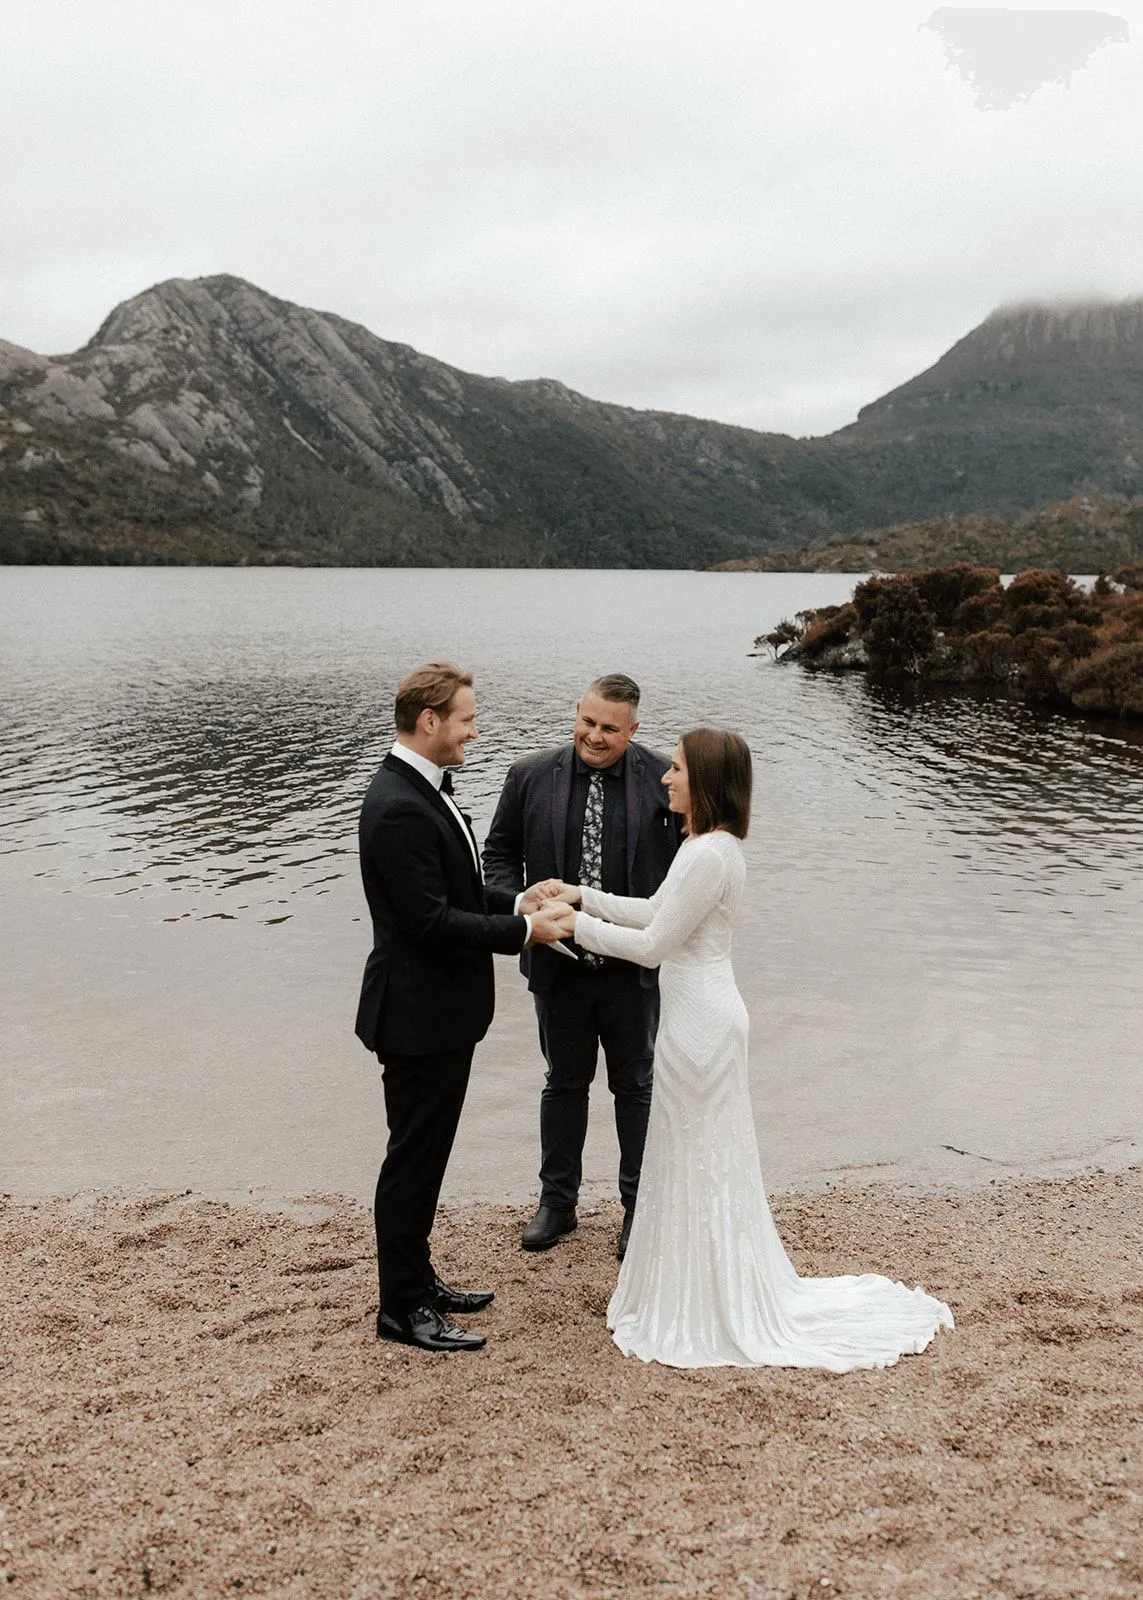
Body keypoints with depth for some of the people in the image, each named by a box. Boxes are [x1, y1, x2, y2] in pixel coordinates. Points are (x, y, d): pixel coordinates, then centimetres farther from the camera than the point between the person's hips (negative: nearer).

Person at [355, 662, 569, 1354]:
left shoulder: (423, 791, 8)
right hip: (419, 1016, -10)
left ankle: (418, 1281, 36)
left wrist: (517, 902, 5)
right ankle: (403, 1308, 20)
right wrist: (523, 930, -19)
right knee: (414, 1160, 4)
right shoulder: (400, 808, -25)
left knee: (425, 1157, 21)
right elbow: (430, 920, -26)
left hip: (441, 1012, 10)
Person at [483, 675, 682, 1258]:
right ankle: (557, 1200, 33)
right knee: (564, 1082, 17)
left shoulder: (662, 779, -7)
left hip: (635, 966, -1)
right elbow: (499, 853, 5)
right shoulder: (530, 776, -3)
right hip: (558, 964, 1)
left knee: (636, 1085, 14)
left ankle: (639, 1205, 30)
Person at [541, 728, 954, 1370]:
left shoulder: (709, 855, -22)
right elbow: (656, 911, 18)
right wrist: (585, 896, 12)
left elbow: (653, 945, -20)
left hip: (701, 1022, -10)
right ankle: (704, 1289, 35)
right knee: (699, 1158, 19)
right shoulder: (709, 845, 9)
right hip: (699, 1016, 10)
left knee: (702, 1161, 4)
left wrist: (576, 925, -11)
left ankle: (712, 1310, 19)